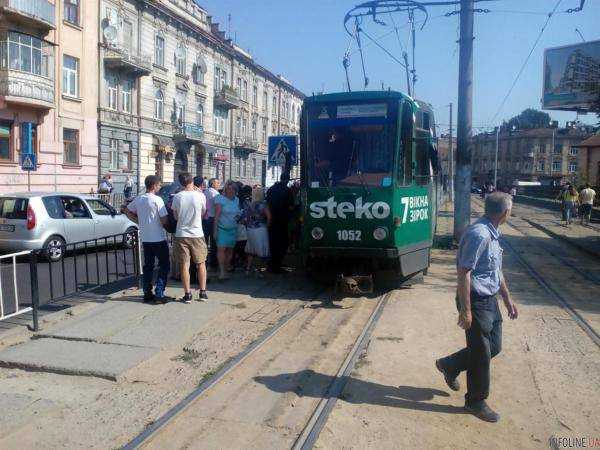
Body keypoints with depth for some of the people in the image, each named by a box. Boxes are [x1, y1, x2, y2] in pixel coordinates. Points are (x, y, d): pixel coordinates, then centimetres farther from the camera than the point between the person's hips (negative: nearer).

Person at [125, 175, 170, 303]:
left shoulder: (138, 199, 5)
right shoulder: (157, 200, -14)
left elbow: (127, 211, 19)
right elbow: (164, 220, -17)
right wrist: (164, 225, 4)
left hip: (145, 239, 6)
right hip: (159, 239, -6)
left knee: (148, 266, 14)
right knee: (164, 265, 4)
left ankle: (147, 293, 17)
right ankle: (159, 293, -2)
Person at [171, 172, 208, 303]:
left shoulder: (177, 197, -5)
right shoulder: (200, 195, -8)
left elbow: (176, 216, 4)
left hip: (181, 235, 0)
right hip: (197, 234, 0)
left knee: (184, 265, 6)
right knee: (201, 264, 13)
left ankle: (187, 294, 8)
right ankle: (203, 292, 16)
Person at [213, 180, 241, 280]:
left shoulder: (236, 200, 10)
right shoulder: (220, 199, -6)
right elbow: (217, 215, -9)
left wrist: (238, 216, -1)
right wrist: (215, 230, -13)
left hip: (233, 229, 5)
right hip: (222, 228, -5)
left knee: (230, 249, 4)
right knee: (221, 248, -13)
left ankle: (226, 268, 14)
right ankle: (222, 271, -14)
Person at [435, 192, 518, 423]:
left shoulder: (492, 234, 9)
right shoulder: (479, 235, -23)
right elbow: (464, 273, -24)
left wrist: (507, 298, 21)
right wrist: (466, 310, -23)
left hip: (490, 300, 9)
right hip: (476, 301, -9)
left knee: (494, 346, 18)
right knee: (481, 354, 4)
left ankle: (449, 365, 33)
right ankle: (476, 402, 23)